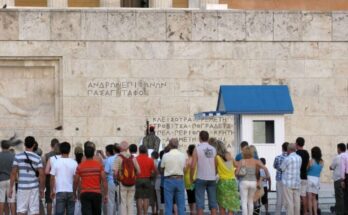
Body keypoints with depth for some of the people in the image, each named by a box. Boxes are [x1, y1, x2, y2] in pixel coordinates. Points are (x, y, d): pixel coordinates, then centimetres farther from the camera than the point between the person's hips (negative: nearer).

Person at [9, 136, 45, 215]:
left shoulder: (18, 156, -2)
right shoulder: (37, 158, -2)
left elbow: (13, 173, -4)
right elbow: (42, 174, -7)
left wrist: (11, 188, 0)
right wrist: (42, 189, 3)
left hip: (22, 187, 0)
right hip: (34, 187, 0)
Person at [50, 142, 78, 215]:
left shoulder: (56, 162, -2)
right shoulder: (74, 163, -2)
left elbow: (52, 178, -1)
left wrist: (52, 191, 9)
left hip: (60, 192, -1)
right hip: (71, 192, 1)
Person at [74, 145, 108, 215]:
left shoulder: (80, 166, 1)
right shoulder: (99, 165, 0)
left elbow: (76, 182, 4)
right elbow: (104, 180, -5)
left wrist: (74, 193, 18)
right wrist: (105, 195, -1)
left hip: (84, 194, -1)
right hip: (97, 193, 1)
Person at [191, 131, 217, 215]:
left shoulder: (197, 149, -7)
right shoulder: (213, 149, 6)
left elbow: (193, 166, -10)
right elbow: (216, 165, 6)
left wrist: (191, 178, 2)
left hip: (201, 178, -4)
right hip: (212, 179, 4)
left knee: (200, 202, -1)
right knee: (213, 202, 6)